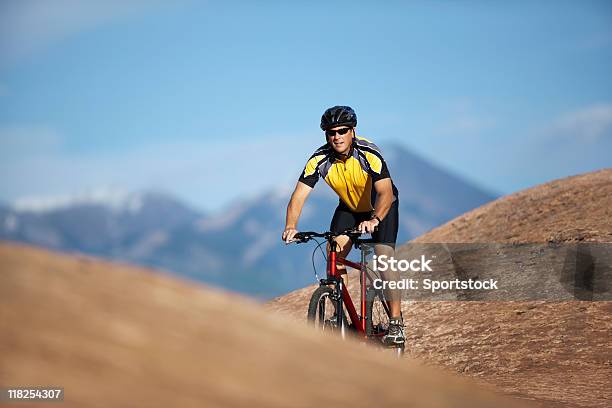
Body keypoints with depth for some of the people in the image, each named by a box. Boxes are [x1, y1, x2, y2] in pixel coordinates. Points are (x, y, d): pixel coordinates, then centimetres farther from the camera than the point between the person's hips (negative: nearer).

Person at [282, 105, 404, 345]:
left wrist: (374, 220, -58)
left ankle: (396, 322, -16)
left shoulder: (369, 154, -33)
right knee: (333, 253, -16)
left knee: (384, 256, -21)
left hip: (382, 207, -4)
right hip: (349, 207, 4)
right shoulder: (319, 160, -23)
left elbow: (385, 193, -40)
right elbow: (299, 195, -28)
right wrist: (291, 227, -45)